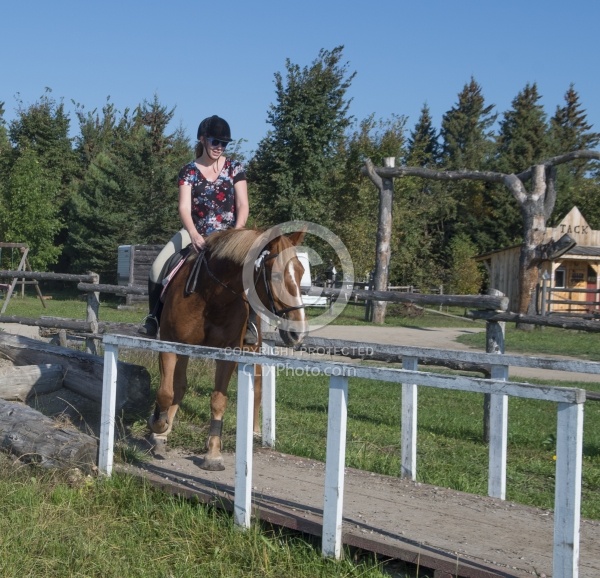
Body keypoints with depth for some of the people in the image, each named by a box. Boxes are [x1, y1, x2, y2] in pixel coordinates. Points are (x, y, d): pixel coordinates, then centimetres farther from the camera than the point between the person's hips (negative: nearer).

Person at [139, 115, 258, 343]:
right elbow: (184, 207, -10)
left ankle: (250, 324, -20)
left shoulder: (234, 168, 1)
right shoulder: (189, 171, 1)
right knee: (157, 268, -16)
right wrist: (194, 235, -29)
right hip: (196, 233, 1)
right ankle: (154, 317, 2)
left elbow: (243, 206, -3)